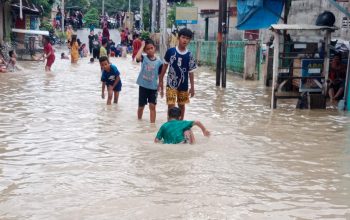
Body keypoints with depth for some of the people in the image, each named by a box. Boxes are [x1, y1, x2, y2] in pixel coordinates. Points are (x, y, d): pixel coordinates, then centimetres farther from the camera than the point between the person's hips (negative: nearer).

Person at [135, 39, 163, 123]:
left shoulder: (159, 62, -4)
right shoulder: (143, 58, -6)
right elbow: (137, 57, -30)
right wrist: (142, 46, -20)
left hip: (153, 87, 0)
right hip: (143, 86, 0)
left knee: (152, 106, -3)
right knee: (141, 106, 14)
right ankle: (139, 121, 35)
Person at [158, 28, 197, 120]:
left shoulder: (189, 55, -7)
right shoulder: (170, 51, -8)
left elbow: (191, 72, -2)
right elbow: (165, 66, 3)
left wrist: (192, 87, -2)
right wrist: (161, 81, 4)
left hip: (183, 85, 2)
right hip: (171, 83, -1)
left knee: (181, 105, 15)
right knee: (171, 105, -7)